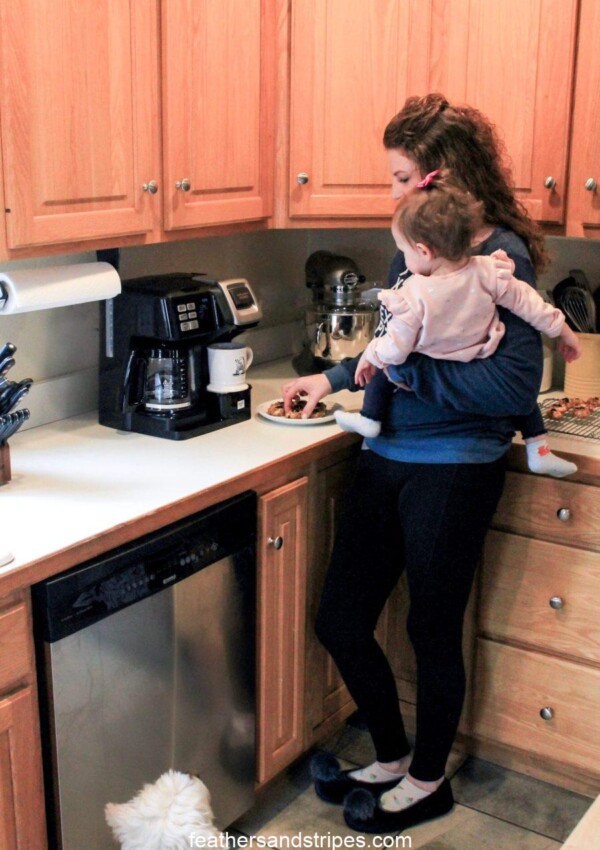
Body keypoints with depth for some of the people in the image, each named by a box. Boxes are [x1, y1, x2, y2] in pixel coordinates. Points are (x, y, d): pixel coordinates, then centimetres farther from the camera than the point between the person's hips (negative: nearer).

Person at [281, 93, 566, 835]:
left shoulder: (503, 260, -15)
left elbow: (515, 387, -22)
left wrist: (406, 371, -20)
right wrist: (335, 377, 11)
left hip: (451, 471, -7)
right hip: (386, 459, 8)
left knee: (432, 631, 10)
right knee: (339, 621, 12)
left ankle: (427, 782, 35)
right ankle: (392, 758, 36)